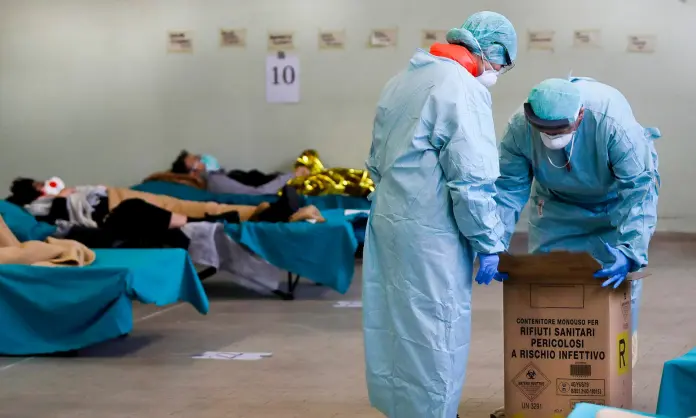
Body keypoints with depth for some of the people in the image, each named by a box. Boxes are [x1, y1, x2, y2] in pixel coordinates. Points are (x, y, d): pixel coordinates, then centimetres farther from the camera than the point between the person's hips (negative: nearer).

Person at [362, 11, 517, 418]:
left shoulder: (403, 79, 14)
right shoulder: (464, 89, -14)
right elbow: (473, 181, -18)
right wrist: (490, 244, -10)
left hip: (386, 220, 9)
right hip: (429, 233, -9)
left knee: (398, 328, 15)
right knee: (434, 337, 0)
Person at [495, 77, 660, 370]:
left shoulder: (615, 124, -40)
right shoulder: (520, 127, -30)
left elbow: (638, 192, -37)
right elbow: (507, 188, -24)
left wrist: (629, 252, -46)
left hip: (615, 200, -3)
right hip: (557, 204, 3)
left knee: (619, 278, -5)